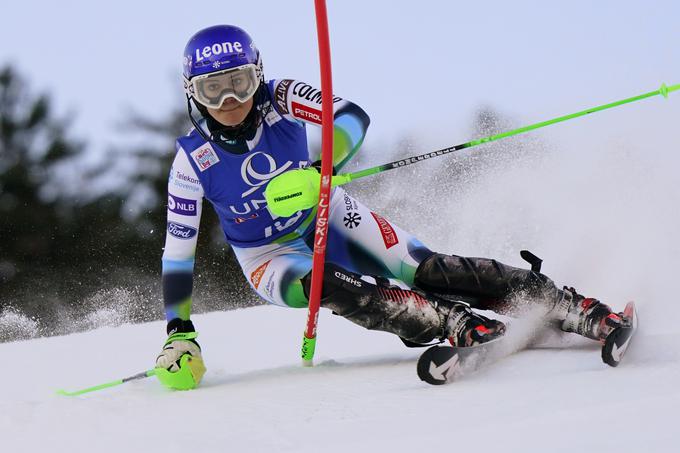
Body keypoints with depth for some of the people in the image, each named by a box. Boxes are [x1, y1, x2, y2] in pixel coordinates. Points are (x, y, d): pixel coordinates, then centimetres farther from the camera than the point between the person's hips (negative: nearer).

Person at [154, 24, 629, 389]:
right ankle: (460, 324, -42)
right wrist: (179, 332, -18)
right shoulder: (193, 161, -18)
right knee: (326, 284, -34)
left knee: (426, 270, -17)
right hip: (270, 256, 0)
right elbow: (177, 252, -11)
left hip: (326, 214, 1)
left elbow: (353, 116, -32)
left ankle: (576, 310, -19)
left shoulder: (280, 99, -19)